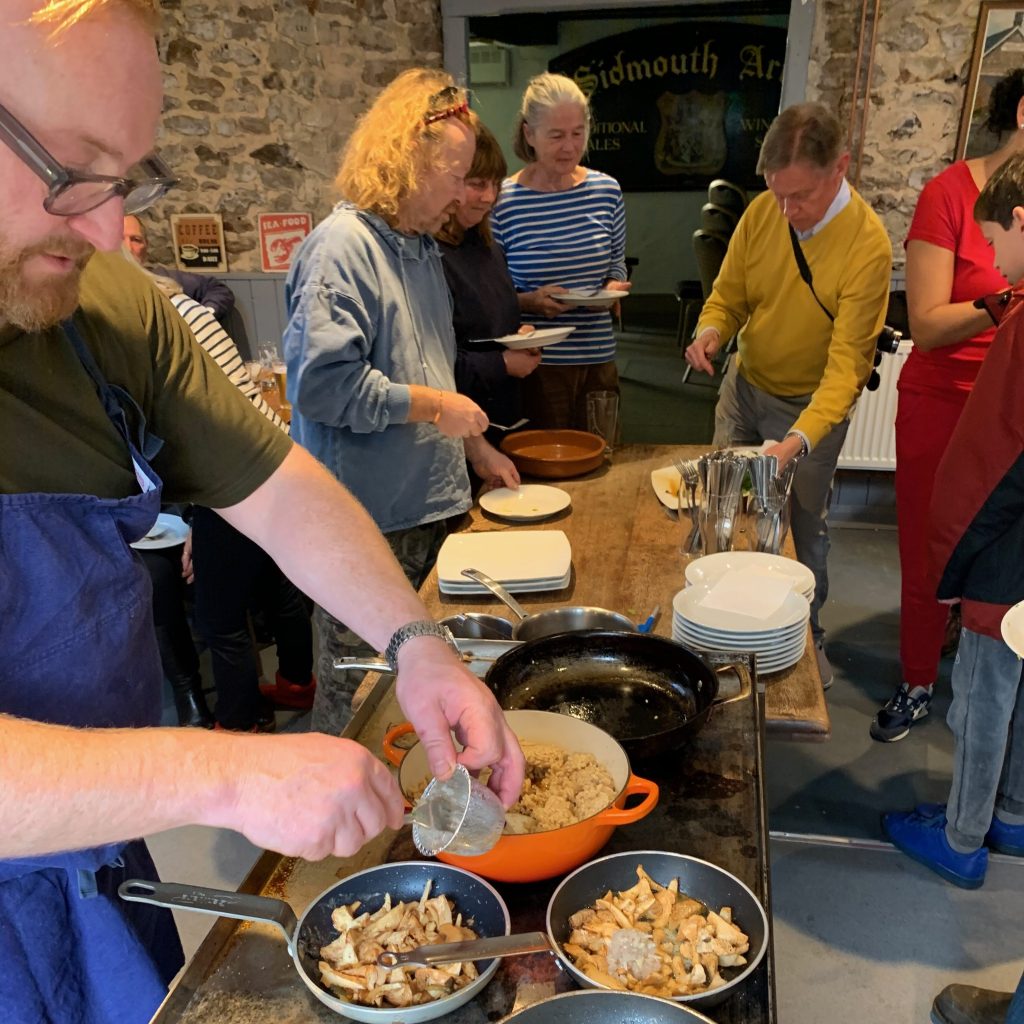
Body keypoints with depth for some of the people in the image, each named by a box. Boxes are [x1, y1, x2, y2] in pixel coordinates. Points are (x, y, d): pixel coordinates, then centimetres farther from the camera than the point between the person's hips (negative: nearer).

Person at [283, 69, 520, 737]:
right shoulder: (343, 246, -15)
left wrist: (474, 445, 18)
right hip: (369, 522, -9)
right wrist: (431, 406, -17)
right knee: (358, 688, 5)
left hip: (433, 505, 9)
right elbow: (323, 382, -25)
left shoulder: (423, 245, 15)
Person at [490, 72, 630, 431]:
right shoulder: (501, 201, -8)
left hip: (598, 360, 4)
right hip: (535, 365, -4)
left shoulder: (607, 190, 4)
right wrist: (531, 301, -20)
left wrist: (612, 288, -4)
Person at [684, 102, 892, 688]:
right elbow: (728, 296, -1)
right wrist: (712, 330, -25)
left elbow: (847, 364, -28)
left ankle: (808, 638, 34)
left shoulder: (867, 245, -26)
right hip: (744, 385, 4)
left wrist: (798, 440, -40)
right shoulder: (763, 212, -13)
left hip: (813, 405, -4)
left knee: (802, 526, 10)